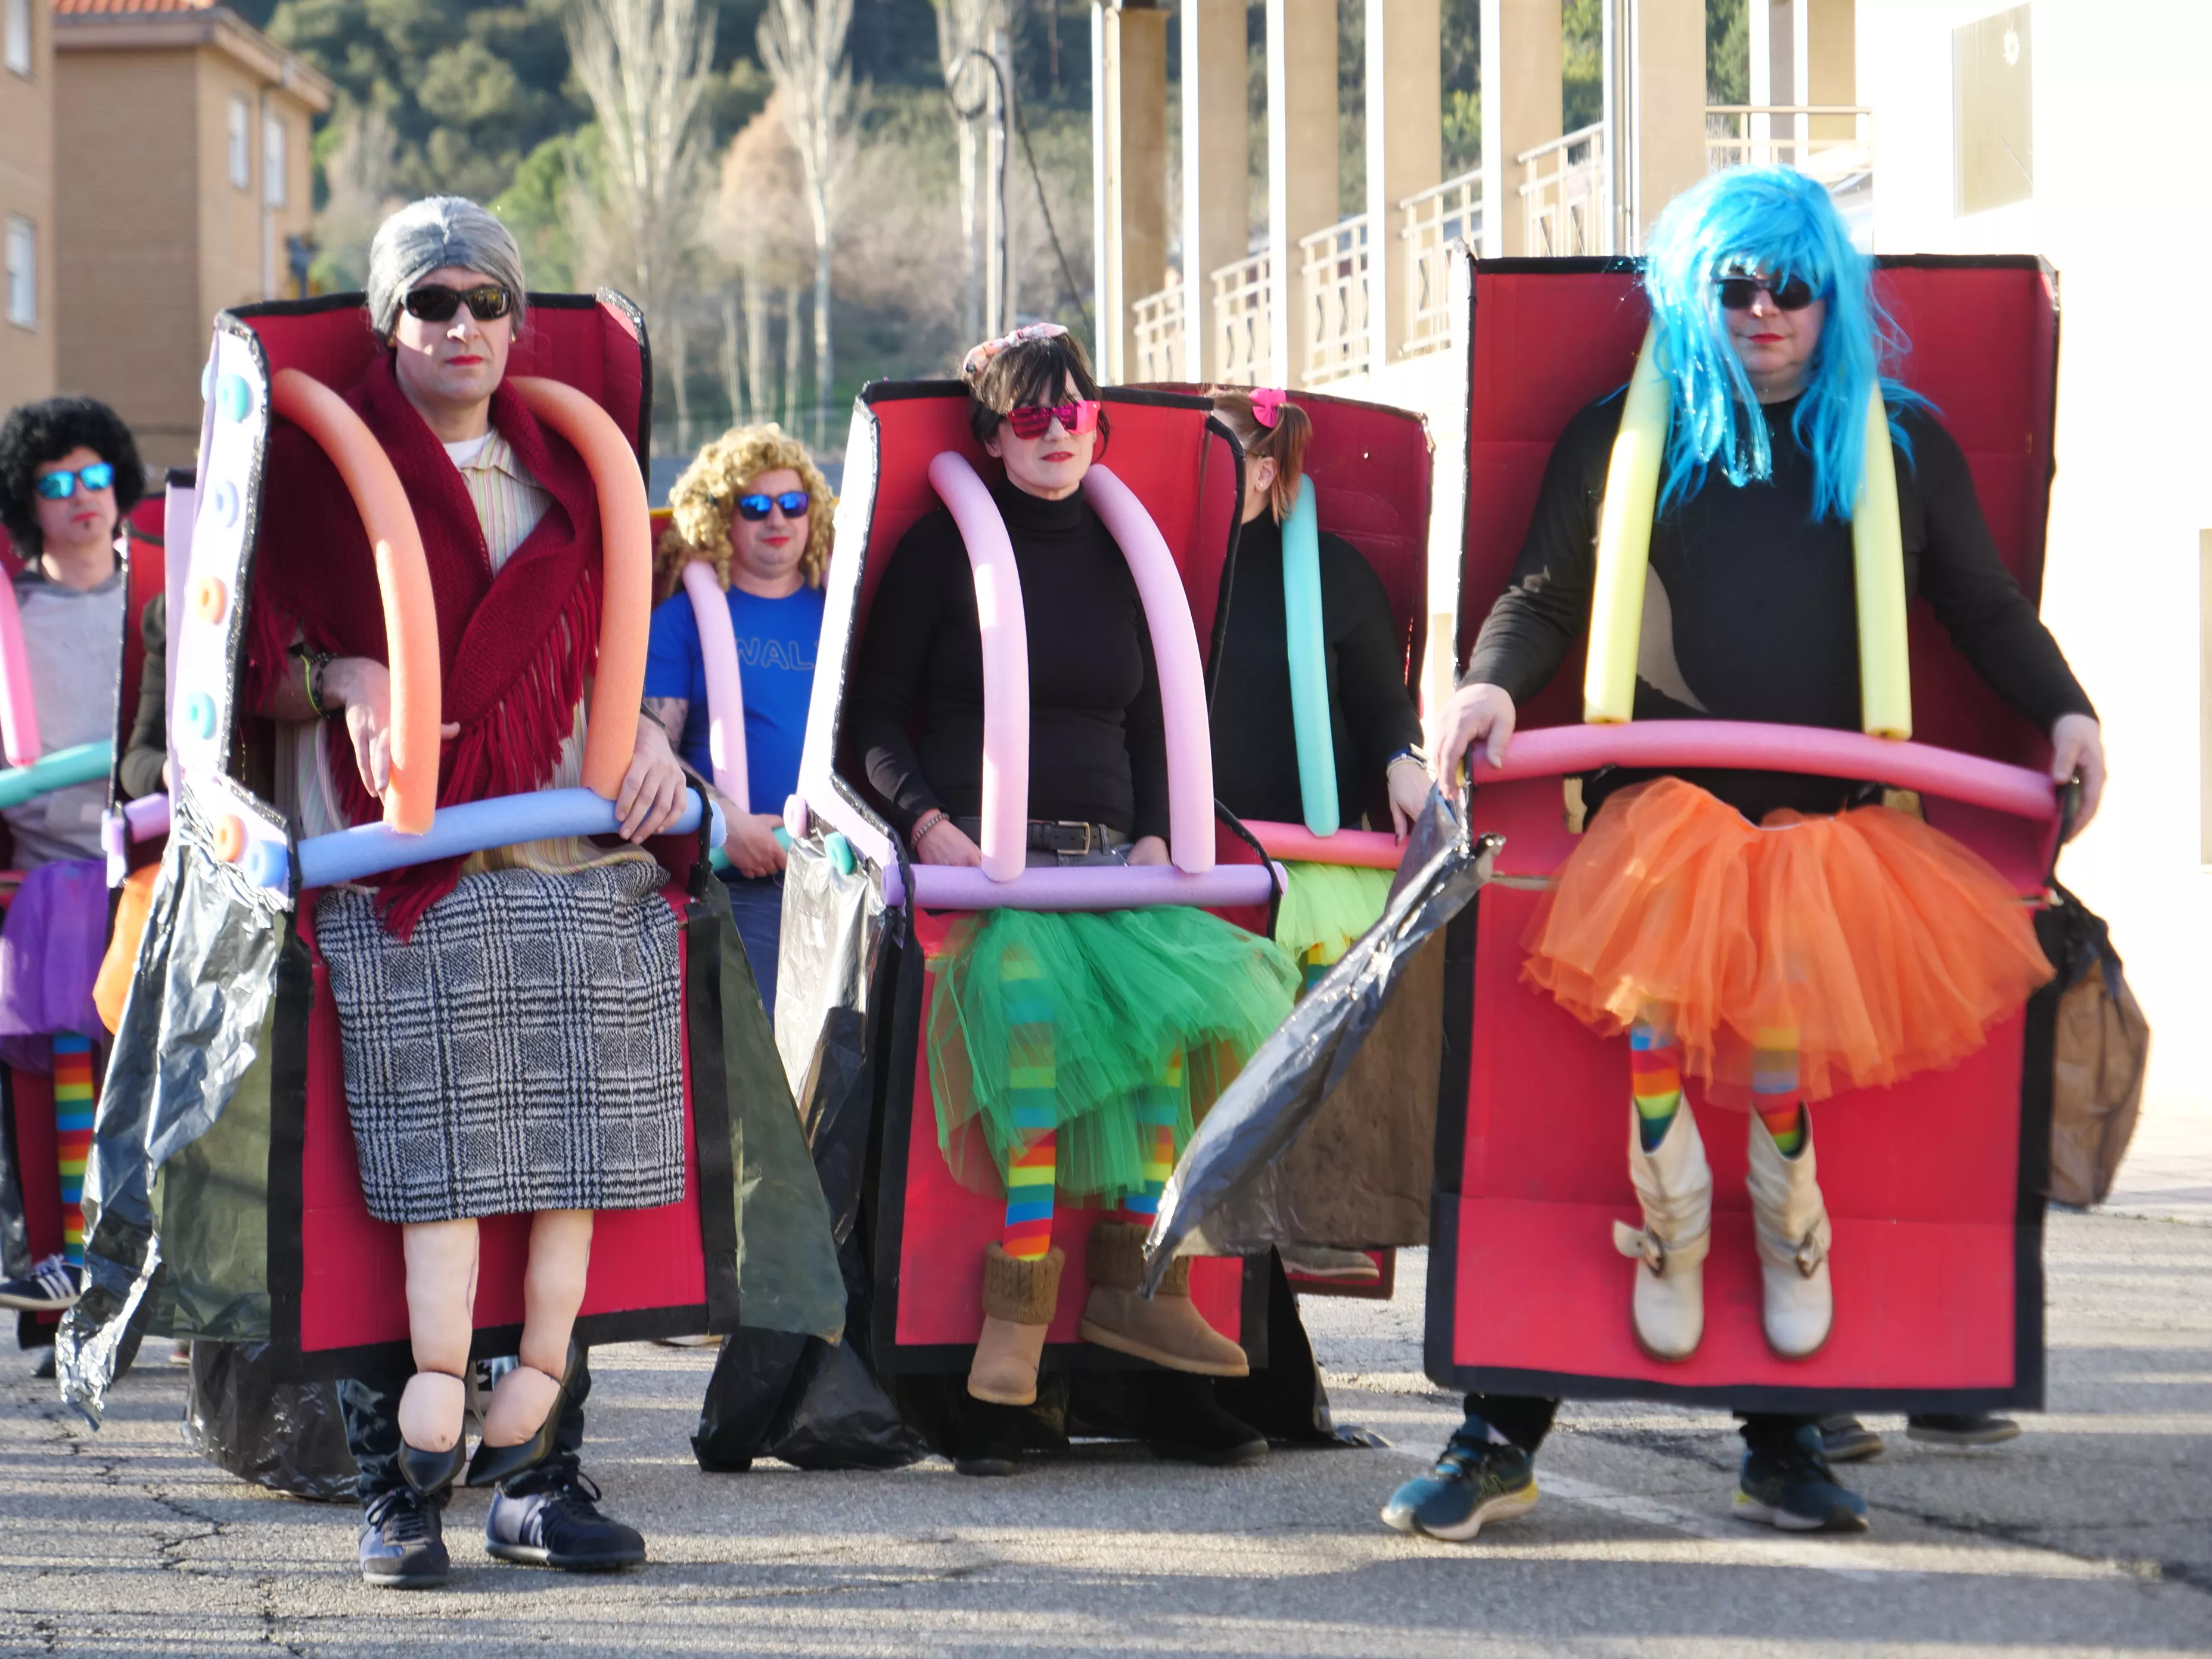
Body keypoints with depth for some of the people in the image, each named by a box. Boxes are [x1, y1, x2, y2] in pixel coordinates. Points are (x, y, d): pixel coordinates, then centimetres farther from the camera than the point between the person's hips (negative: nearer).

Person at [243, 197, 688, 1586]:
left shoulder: (565, 468, 21)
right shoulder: (327, 462, 9)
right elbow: (262, 662, 5)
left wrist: (650, 736, 8)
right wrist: (340, 678, -15)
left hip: (585, 857, 4)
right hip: (411, 865, -4)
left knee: (568, 1166, -1)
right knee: (444, 1162, -14)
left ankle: (530, 1469, 2)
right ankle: (410, 1480, -13)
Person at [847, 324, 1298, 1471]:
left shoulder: (1124, 559, 21)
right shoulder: (942, 550, 9)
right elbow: (877, 718, 7)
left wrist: (1154, 835, 7)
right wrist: (926, 821, -11)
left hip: (1105, 855, 4)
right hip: (976, 859, -4)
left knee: (1172, 982, -29)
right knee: (1033, 986, -36)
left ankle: (1132, 1273, -28)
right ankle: (1024, 1290, -36)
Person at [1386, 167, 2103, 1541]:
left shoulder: (1903, 442, 18)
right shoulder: (1624, 435, 15)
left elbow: (1987, 607, 20)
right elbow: (1547, 596, 15)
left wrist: (2062, 709, 4)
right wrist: (1493, 686, -5)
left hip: (1837, 809, 0)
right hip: (1662, 793, 0)